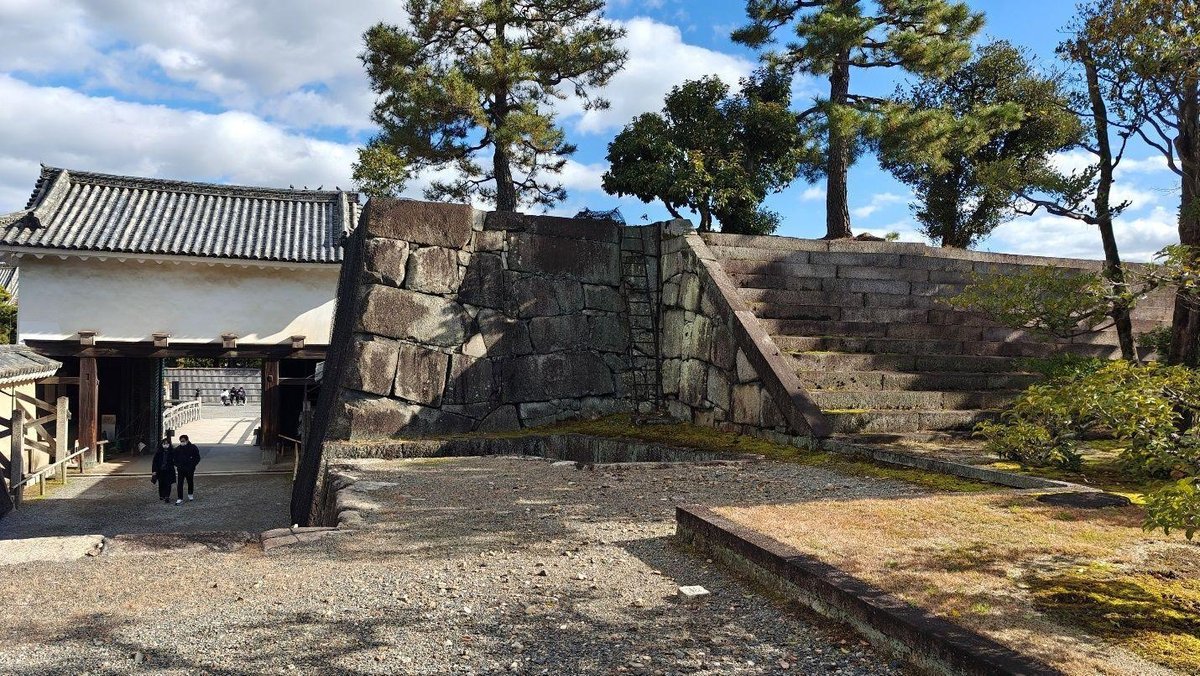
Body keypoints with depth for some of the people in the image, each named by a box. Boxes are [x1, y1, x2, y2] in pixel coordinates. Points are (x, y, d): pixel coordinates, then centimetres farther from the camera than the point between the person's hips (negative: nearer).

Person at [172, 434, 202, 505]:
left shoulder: (193, 448, -6)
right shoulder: (178, 449, 0)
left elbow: (197, 458, 0)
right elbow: (174, 457, 13)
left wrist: (193, 465, -10)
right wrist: (177, 465, 0)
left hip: (190, 469, -1)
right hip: (180, 469, 1)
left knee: (190, 482, 14)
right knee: (180, 484, -8)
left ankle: (190, 495, 36)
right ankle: (180, 499, -8)